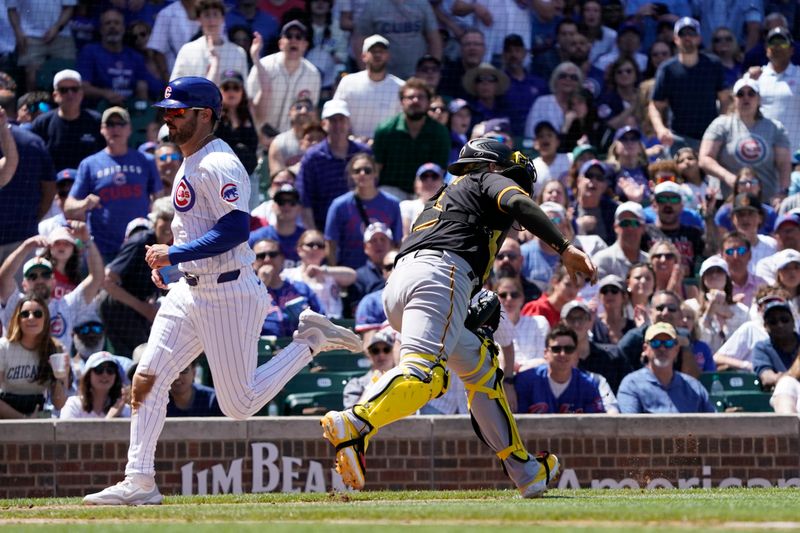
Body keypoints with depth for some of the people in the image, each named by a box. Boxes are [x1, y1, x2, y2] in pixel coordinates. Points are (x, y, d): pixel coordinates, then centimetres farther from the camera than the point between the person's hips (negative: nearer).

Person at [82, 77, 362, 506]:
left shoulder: (217, 165, -16)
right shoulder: (189, 164, 15)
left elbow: (236, 229, -25)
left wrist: (175, 253, -22)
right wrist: (166, 258, 15)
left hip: (229, 295, -9)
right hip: (191, 290, 9)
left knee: (240, 405, -5)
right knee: (146, 380, -1)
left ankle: (311, 341, 10)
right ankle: (139, 482, 0)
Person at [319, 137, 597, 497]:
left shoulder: (447, 197, 40)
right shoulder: (489, 181, 19)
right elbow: (518, 203, -4)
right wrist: (564, 248, -12)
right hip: (440, 276, -8)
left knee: (480, 364, 22)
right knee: (423, 372, -26)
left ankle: (525, 471, 22)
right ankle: (356, 424, -52)